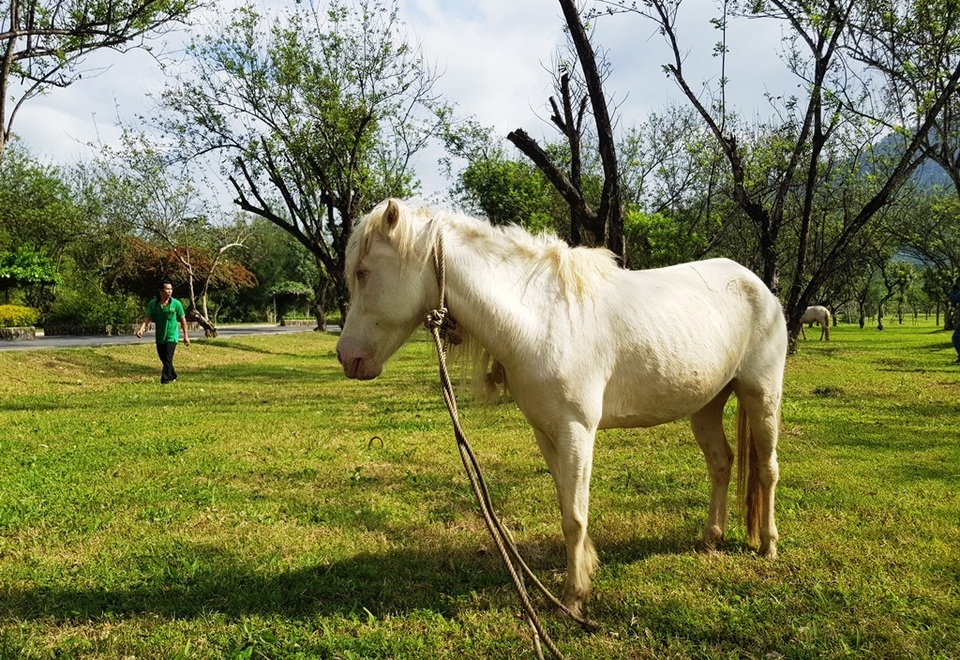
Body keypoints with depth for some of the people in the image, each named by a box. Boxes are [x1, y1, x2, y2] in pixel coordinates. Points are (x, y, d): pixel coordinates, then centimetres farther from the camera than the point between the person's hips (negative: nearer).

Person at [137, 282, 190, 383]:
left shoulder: (176, 303, -7)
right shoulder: (153, 303, -2)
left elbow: (182, 319, -1)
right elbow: (147, 317, -6)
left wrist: (186, 336, -1)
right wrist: (141, 329, -25)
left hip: (172, 336, -3)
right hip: (159, 337, 4)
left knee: (168, 359, -13)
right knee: (163, 359, 15)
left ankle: (165, 381, -9)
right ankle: (173, 376, 37)